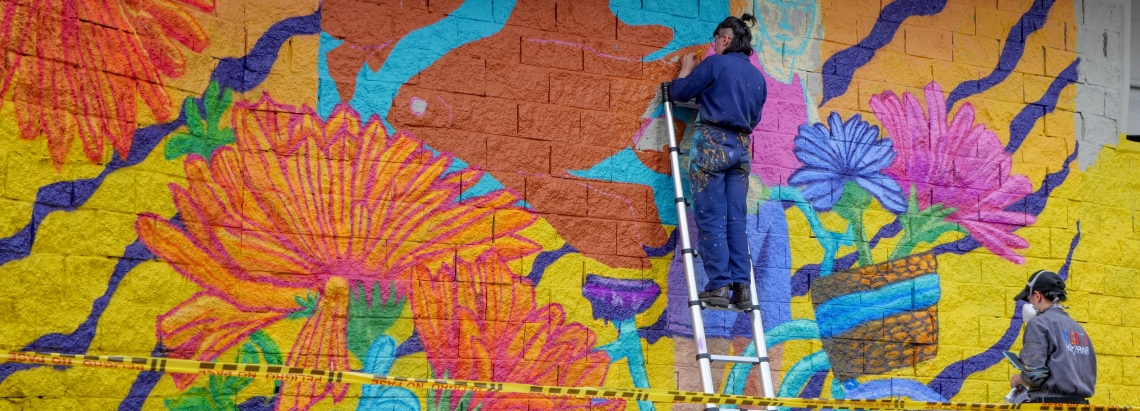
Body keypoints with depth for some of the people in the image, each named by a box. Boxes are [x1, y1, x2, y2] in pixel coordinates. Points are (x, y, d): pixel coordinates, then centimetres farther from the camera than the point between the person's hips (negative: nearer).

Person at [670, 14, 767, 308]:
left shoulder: (715, 63, -4)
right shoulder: (757, 76, 15)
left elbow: (680, 92, 1)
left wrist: (687, 69, 20)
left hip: (712, 143, -6)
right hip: (741, 147, 6)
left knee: (710, 218, -5)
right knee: (735, 220, 5)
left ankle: (719, 286, -10)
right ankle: (741, 287, -1)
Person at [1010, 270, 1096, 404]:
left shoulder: (1038, 324, -5)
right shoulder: (1078, 328, 17)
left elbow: (1034, 375, -14)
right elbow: (1091, 374, 15)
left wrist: (1017, 379, 6)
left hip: (1049, 403, -7)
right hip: (1079, 403, 7)